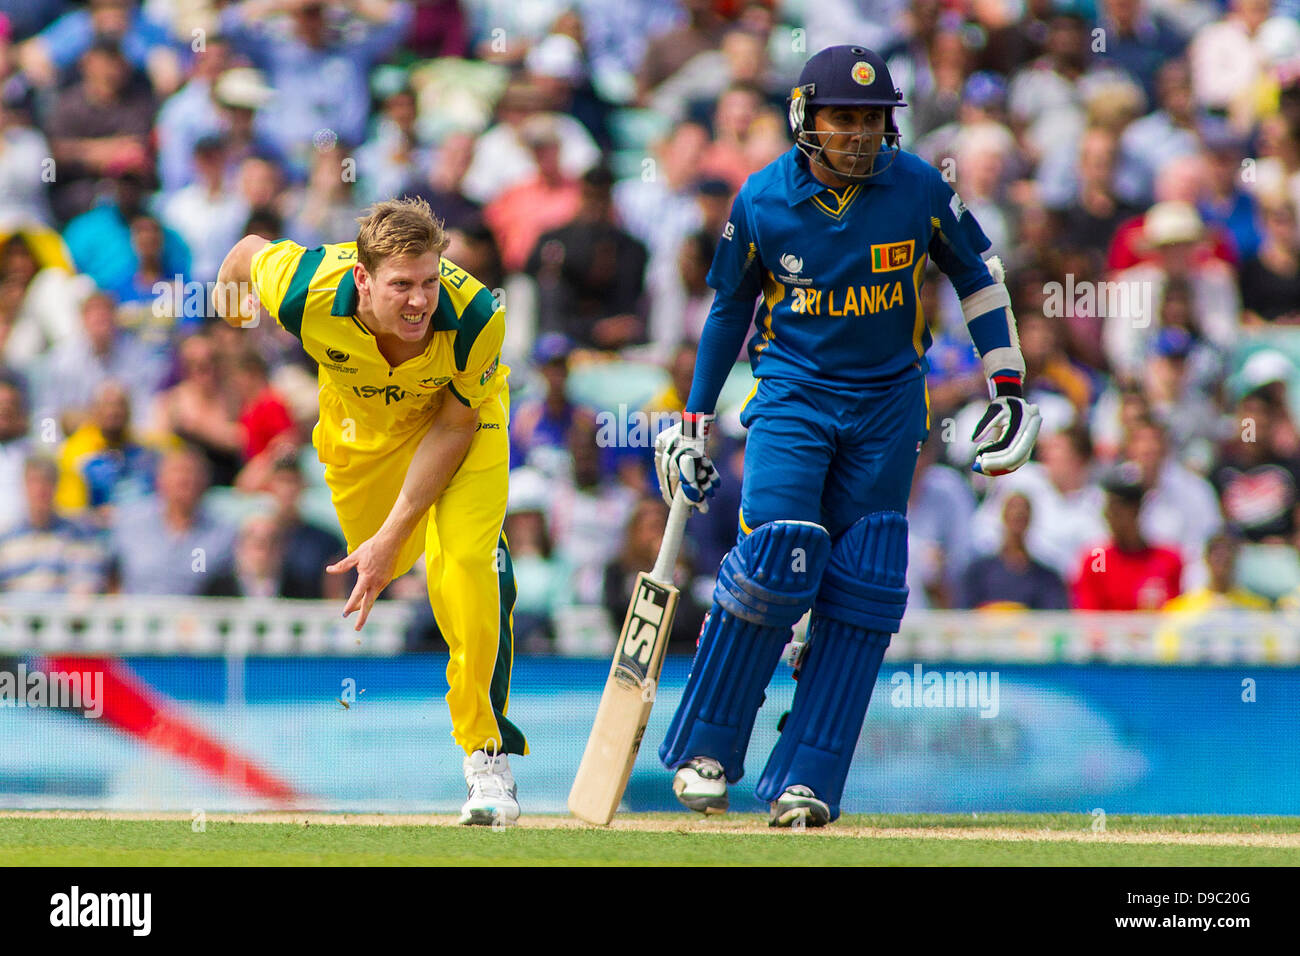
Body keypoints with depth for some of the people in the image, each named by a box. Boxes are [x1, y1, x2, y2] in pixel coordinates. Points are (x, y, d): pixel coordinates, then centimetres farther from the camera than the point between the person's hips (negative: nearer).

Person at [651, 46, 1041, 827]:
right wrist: (694, 425, 10)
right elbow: (729, 308, 7)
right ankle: (705, 750, 0)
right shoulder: (763, 202, -8)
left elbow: (978, 277, 6)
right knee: (776, 563, -17)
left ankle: (808, 781, 0)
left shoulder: (919, 189, -8)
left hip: (888, 403, 1)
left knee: (862, 587, -4)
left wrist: (1009, 390, 3)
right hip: (792, 392, -1)